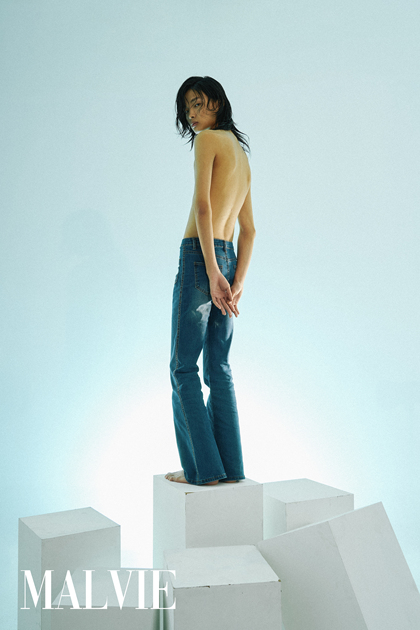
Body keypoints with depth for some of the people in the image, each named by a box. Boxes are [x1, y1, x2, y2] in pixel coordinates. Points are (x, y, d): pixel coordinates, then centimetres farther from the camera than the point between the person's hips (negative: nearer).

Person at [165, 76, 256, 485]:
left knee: (183, 368, -2)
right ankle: (231, 466, 12)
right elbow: (248, 230, 16)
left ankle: (203, 467, -2)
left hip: (200, 256, -8)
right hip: (228, 258, 8)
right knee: (218, 368, 10)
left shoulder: (208, 140, -3)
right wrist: (238, 282, 9)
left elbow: (203, 206, -16)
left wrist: (211, 271, -20)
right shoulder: (242, 156, 22)